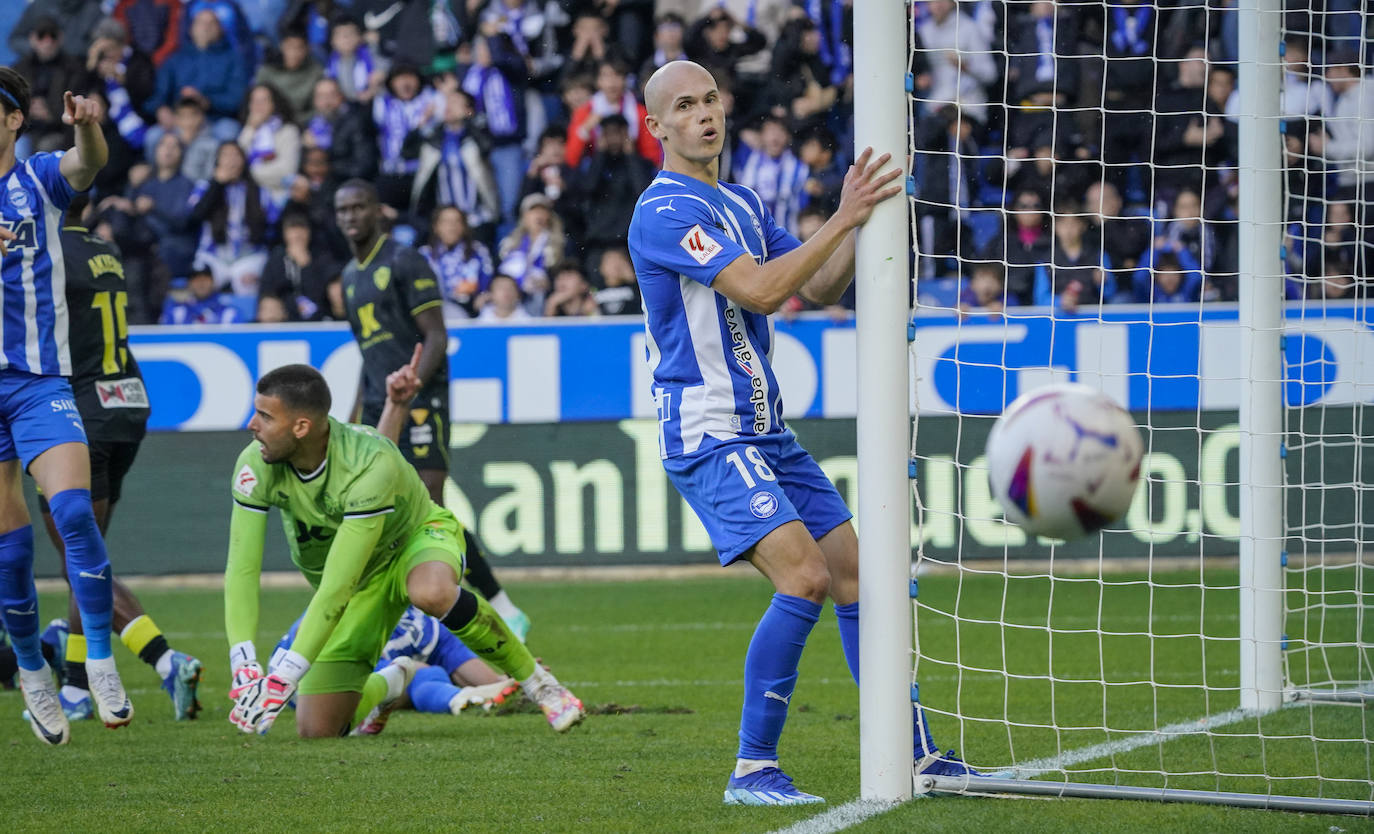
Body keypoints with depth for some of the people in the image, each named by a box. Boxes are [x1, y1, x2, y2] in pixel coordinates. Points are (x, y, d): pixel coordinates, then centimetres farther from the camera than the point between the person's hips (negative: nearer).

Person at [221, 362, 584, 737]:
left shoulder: (371, 464, -37)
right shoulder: (256, 467, -23)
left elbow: (337, 586, -40)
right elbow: (242, 570, -25)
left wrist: (283, 677, -44)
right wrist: (244, 670, -40)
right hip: (361, 587, 5)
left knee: (430, 592, -44)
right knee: (316, 731, -7)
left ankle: (534, 679, -20)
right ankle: (394, 684, 29)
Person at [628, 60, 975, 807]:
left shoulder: (741, 204, 16)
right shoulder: (665, 212, -13)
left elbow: (819, 287, 17)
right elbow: (759, 291, -22)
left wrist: (860, 220, 1)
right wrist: (843, 218, -22)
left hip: (766, 430, 9)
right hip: (707, 435, -9)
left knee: (856, 572, 6)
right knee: (804, 575, -21)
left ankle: (917, 754, 13)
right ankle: (752, 771, -15)